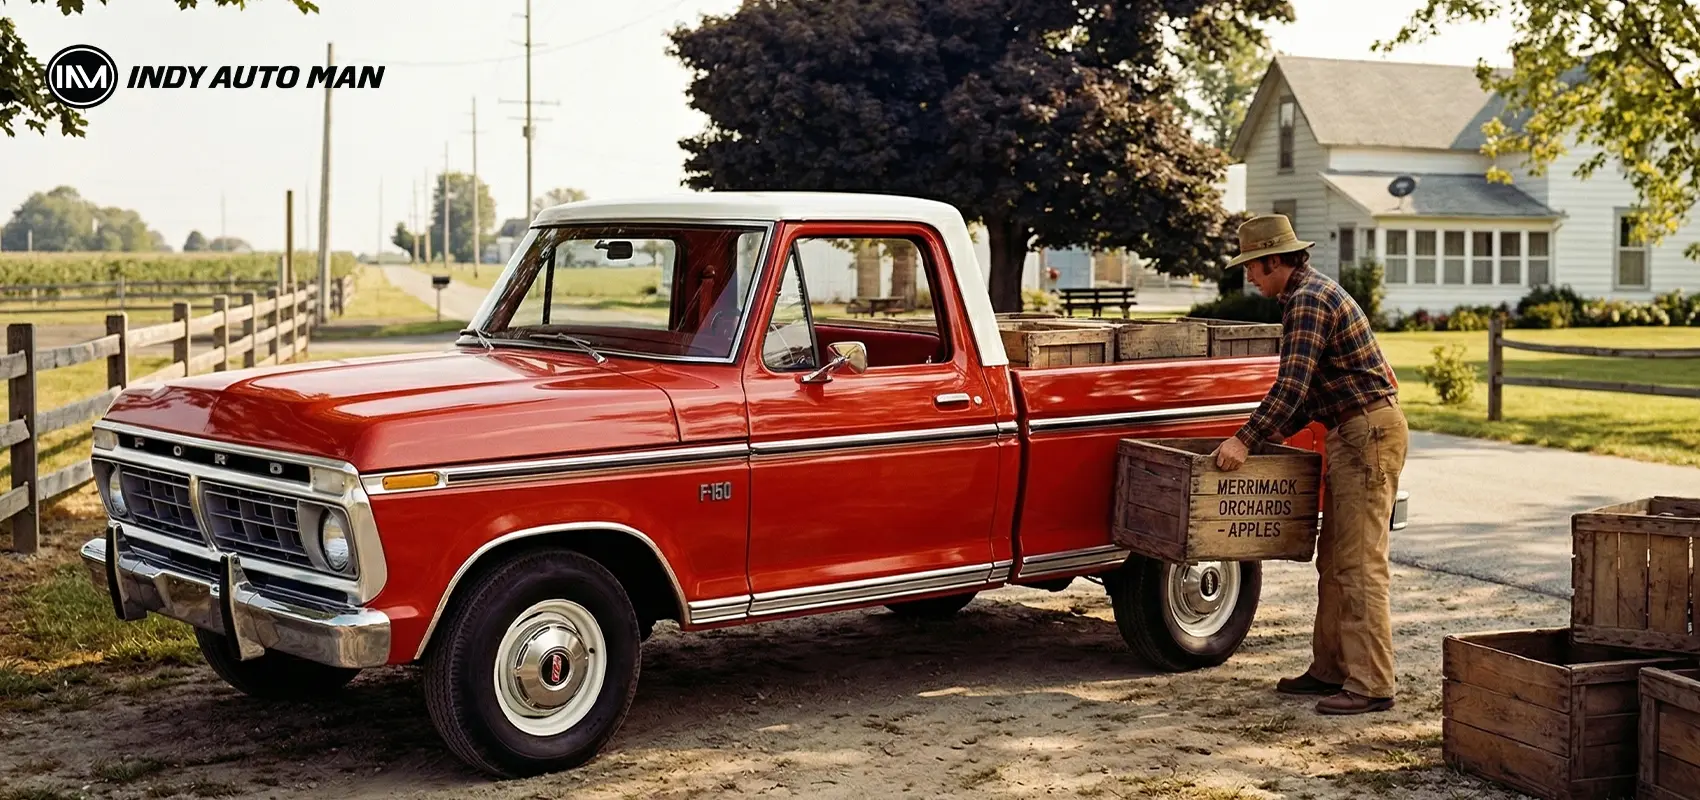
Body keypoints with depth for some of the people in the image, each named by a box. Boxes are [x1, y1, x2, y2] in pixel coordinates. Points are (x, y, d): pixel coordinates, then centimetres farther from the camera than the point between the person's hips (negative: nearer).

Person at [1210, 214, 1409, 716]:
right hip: (1352, 434, 11)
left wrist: (1246, 440, -19)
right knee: (1334, 561, 13)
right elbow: (1310, 389, 25)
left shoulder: (1307, 300, -14)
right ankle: (1330, 669, 18)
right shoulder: (1313, 293, 19)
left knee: (1360, 564, -11)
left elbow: (1292, 386, -22)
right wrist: (1274, 433, 24)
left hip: (1369, 432, -11)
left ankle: (1370, 685, -10)